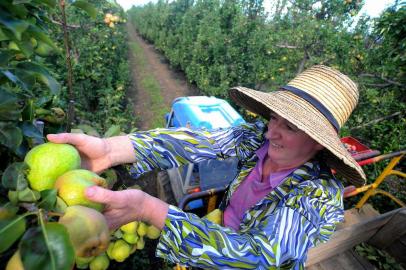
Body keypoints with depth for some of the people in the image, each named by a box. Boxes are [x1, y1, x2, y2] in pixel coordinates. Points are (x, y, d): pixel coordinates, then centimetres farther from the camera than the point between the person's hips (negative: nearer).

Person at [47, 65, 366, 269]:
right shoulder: (259, 138, -19)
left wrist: (148, 209, -47)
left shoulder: (320, 196, -29)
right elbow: (200, 142, -31)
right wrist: (112, 148, -44)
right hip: (222, 232, 3)